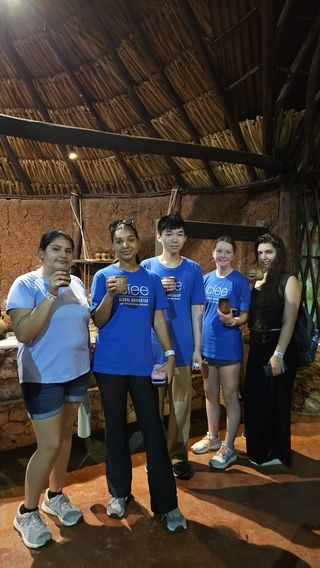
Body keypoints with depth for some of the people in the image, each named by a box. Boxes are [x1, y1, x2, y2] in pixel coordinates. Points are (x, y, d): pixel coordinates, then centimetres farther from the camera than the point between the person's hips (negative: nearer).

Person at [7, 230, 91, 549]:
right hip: (43, 377, -6)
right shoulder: (26, 284, -13)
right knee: (50, 445, -2)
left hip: (77, 372, 6)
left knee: (65, 435, 17)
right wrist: (51, 294, -28)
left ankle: (55, 496, 37)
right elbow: (23, 333, -25)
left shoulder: (76, 283, 4)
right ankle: (26, 512, 21)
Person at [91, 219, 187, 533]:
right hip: (110, 364, -1)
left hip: (143, 364, 1)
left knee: (153, 431, 1)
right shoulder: (103, 276, 0)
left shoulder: (151, 278, 6)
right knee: (115, 428, 12)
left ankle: (166, 504, 12)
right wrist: (110, 295, -20)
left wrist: (170, 354, 0)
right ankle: (119, 492, 31)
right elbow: (98, 321, -3)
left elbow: (158, 319, 7)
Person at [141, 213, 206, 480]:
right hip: (152, 347, 0)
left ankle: (178, 455, 25)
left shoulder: (193, 269, 3)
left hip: (183, 347, 1)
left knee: (181, 403, 9)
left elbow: (197, 310, 4)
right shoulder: (147, 267, 1)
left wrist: (197, 348, 2)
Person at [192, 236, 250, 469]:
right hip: (207, 345, 5)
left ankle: (228, 448, 18)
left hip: (229, 347, -5)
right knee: (211, 394, 17)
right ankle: (212, 437, 34)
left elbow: (245, 316, -7)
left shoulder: (240, 281, -8)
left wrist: (232, 321, -29)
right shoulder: (206, 279, 6)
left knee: (230, 397, 5)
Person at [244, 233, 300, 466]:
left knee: (276, 401, 6)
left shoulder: (288, 281, -9)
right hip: (257, 349, 7)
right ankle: (259, 449, 37)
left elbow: (289, 321, -16)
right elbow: (252, 318, 11)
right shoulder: (257, 284, 11)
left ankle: (277, 452, 24)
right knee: (255, 400, 16)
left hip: (278, 349, -7)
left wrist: (278, 354, -20)